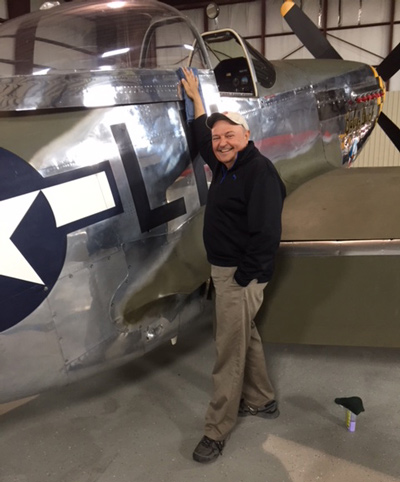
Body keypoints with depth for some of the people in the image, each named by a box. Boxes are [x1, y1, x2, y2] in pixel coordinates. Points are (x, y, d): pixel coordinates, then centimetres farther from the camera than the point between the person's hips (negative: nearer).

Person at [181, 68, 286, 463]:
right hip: (223, 269, 10)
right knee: (245, 338, 21)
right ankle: (261, 401, 39)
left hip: (240, 275, -10)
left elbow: (266, 230, -25)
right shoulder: (224, 167, 10)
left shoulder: (259, 171, -18)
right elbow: (202, 139, 30)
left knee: (229, 350, -3)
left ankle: (216, 432, 9)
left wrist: (245, 277, -24)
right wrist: (195, 97, 34)